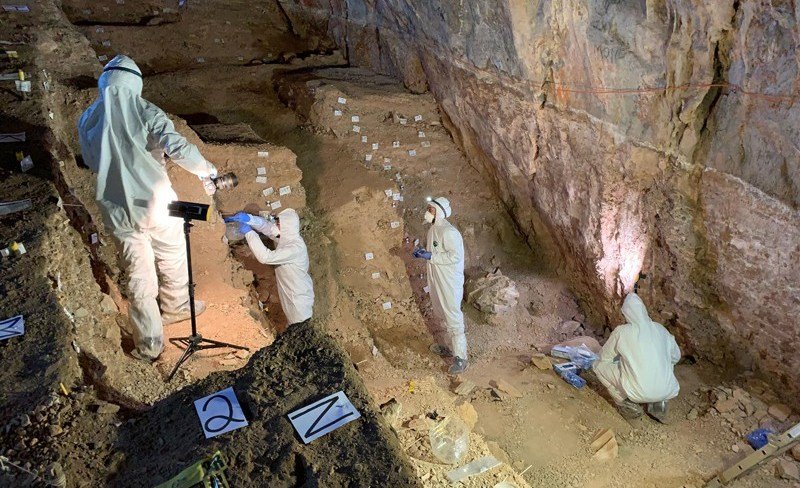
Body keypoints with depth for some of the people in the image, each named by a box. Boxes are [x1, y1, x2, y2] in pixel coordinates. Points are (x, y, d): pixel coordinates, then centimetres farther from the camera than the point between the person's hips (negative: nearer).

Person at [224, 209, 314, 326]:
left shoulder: (296, 248, -32)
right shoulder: (286, 236, -4)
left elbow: (266, 257, -37)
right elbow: (266, 225, 3)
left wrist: (248, 232, -30)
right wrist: (248, 218, -16)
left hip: (299, 298, -9)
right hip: (290, 294, 9)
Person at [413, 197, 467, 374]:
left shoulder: (448, 232, -22)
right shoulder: (433, 230, 9)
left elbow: (455, 256, -27)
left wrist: (430, 257, -26)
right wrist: (423, 253, 2)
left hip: (449, 282, -10)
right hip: (436, 280, 10)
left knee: (453, 319, -5)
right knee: (443, 314, 22)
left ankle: (461, 359, 2)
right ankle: (451, 346, 40)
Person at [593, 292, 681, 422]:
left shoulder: (621, 332, -7)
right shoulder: (660, 329, 5)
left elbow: (604, 356, 8)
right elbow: (676, 356, 21)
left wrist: (622, 359, 29)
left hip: (639, 392, -4)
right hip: (667, 391, 4)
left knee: (599, 364, 11)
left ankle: (627, 405, 11)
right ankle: (659, 404, 20)